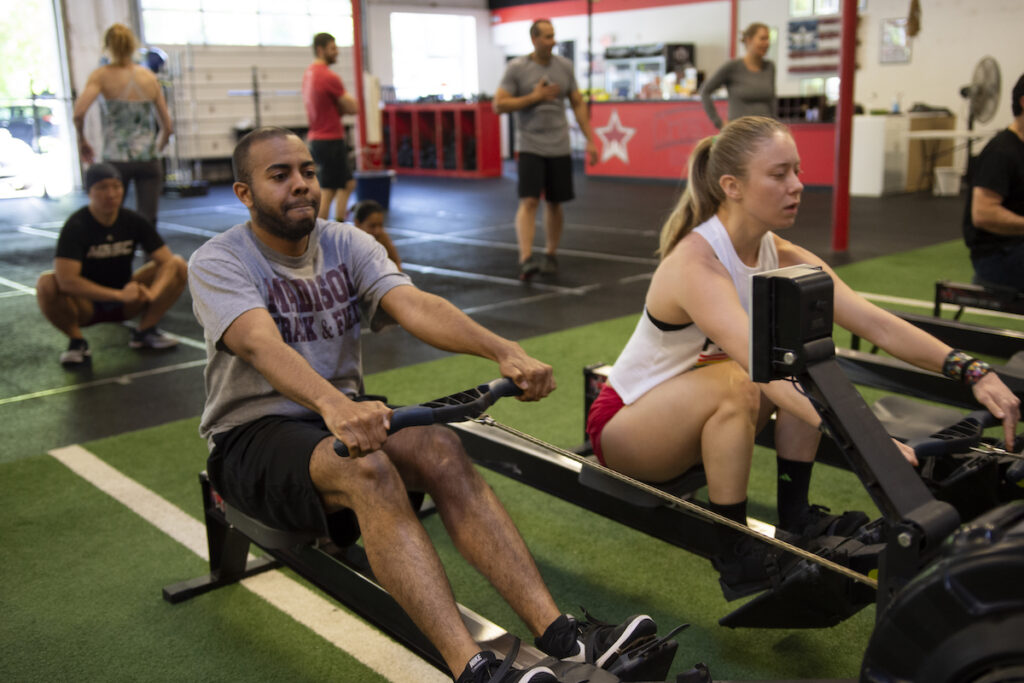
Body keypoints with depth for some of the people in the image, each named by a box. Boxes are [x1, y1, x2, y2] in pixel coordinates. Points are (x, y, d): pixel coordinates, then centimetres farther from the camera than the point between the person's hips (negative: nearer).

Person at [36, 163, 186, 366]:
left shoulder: (134, 221, -6)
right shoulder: (76, 226, -18)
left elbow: (167, 261, -12)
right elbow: (67, 280, -30)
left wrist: (152, 292, -32)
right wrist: (119, 295, -37)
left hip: (125, 301, 3)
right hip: (86, 305, -3)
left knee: (179, 266, -14)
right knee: (46, 284, -35)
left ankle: (145, 331, -2)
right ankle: (76, 341, -9)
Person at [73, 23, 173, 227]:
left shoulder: (102, 76, -2)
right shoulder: (149, 77, 6)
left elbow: (79, 112, -17)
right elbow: (167, 126, 8)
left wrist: (82, 140, 0)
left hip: (116, 160, -2)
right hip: (148, 161, 2)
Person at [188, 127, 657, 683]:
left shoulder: (346, 244, 2)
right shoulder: (217, 262, -11)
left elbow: (414, 305, -16)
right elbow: (261, 344, -32)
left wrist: (504, 352, -35)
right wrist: (333, 404, -53)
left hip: (339, 417, 4)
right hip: (251, 436, -4)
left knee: (440, 448, -27)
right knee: (367, 469, -36)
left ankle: (560, 638, -33)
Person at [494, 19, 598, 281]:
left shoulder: (565, 66, 6)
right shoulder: (516, 68, -4)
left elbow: (578, 104, 11)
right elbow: (499, 105, -8)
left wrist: (590, 140, 5)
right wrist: (534, 97, -14)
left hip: (559, 147, 4)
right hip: (530, 146, -4)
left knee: (554, 203, 9)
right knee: (529, 201, -15)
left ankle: (550, 255, 24)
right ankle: (526, 260, -21)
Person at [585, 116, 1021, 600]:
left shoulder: (784, 259, -7)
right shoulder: (695, 265, -31)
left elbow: (877, 323, -15)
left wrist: (973, 373, -26)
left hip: (696, 415, 7)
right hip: (624, 424, -7)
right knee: (735, 383, -34)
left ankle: (795, 515, -3)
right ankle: (734, 555, -18)